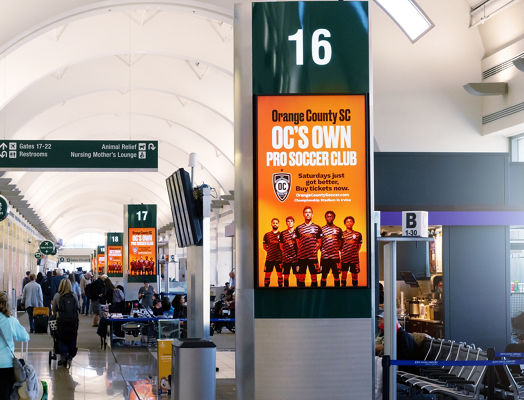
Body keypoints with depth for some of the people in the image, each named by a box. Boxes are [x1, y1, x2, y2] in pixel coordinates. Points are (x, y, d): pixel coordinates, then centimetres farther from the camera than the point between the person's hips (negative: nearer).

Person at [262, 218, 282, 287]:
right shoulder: (267, 235, 8)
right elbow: (264, 246, 14)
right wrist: (269, 251, 4)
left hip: (279, 258, -1)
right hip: (269, 258, 1)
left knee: (280, 274, 2)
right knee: (267, 274, 1)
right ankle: (266, 286, 6)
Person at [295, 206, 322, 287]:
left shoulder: (317, 228, 6)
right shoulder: (298, 228, 8)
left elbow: (319, 243, 11)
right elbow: (298, 243, 14)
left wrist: (314, 250, 4)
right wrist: (302, 251, 7)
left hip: (313, 256, -1)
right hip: (302, 256, 1)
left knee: (314, 277, 3)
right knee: (301, 278, 3)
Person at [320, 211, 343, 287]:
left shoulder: (338, 229, 9)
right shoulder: (321, 229, 6)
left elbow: (340, 242, 14)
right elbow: (319, 243, 10)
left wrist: (338, 249, 1)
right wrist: (322, 250, -1)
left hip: (335, 256, 1)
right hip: (325, 257, -1)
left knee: (336, 275, 3)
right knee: (324, 275, 3)